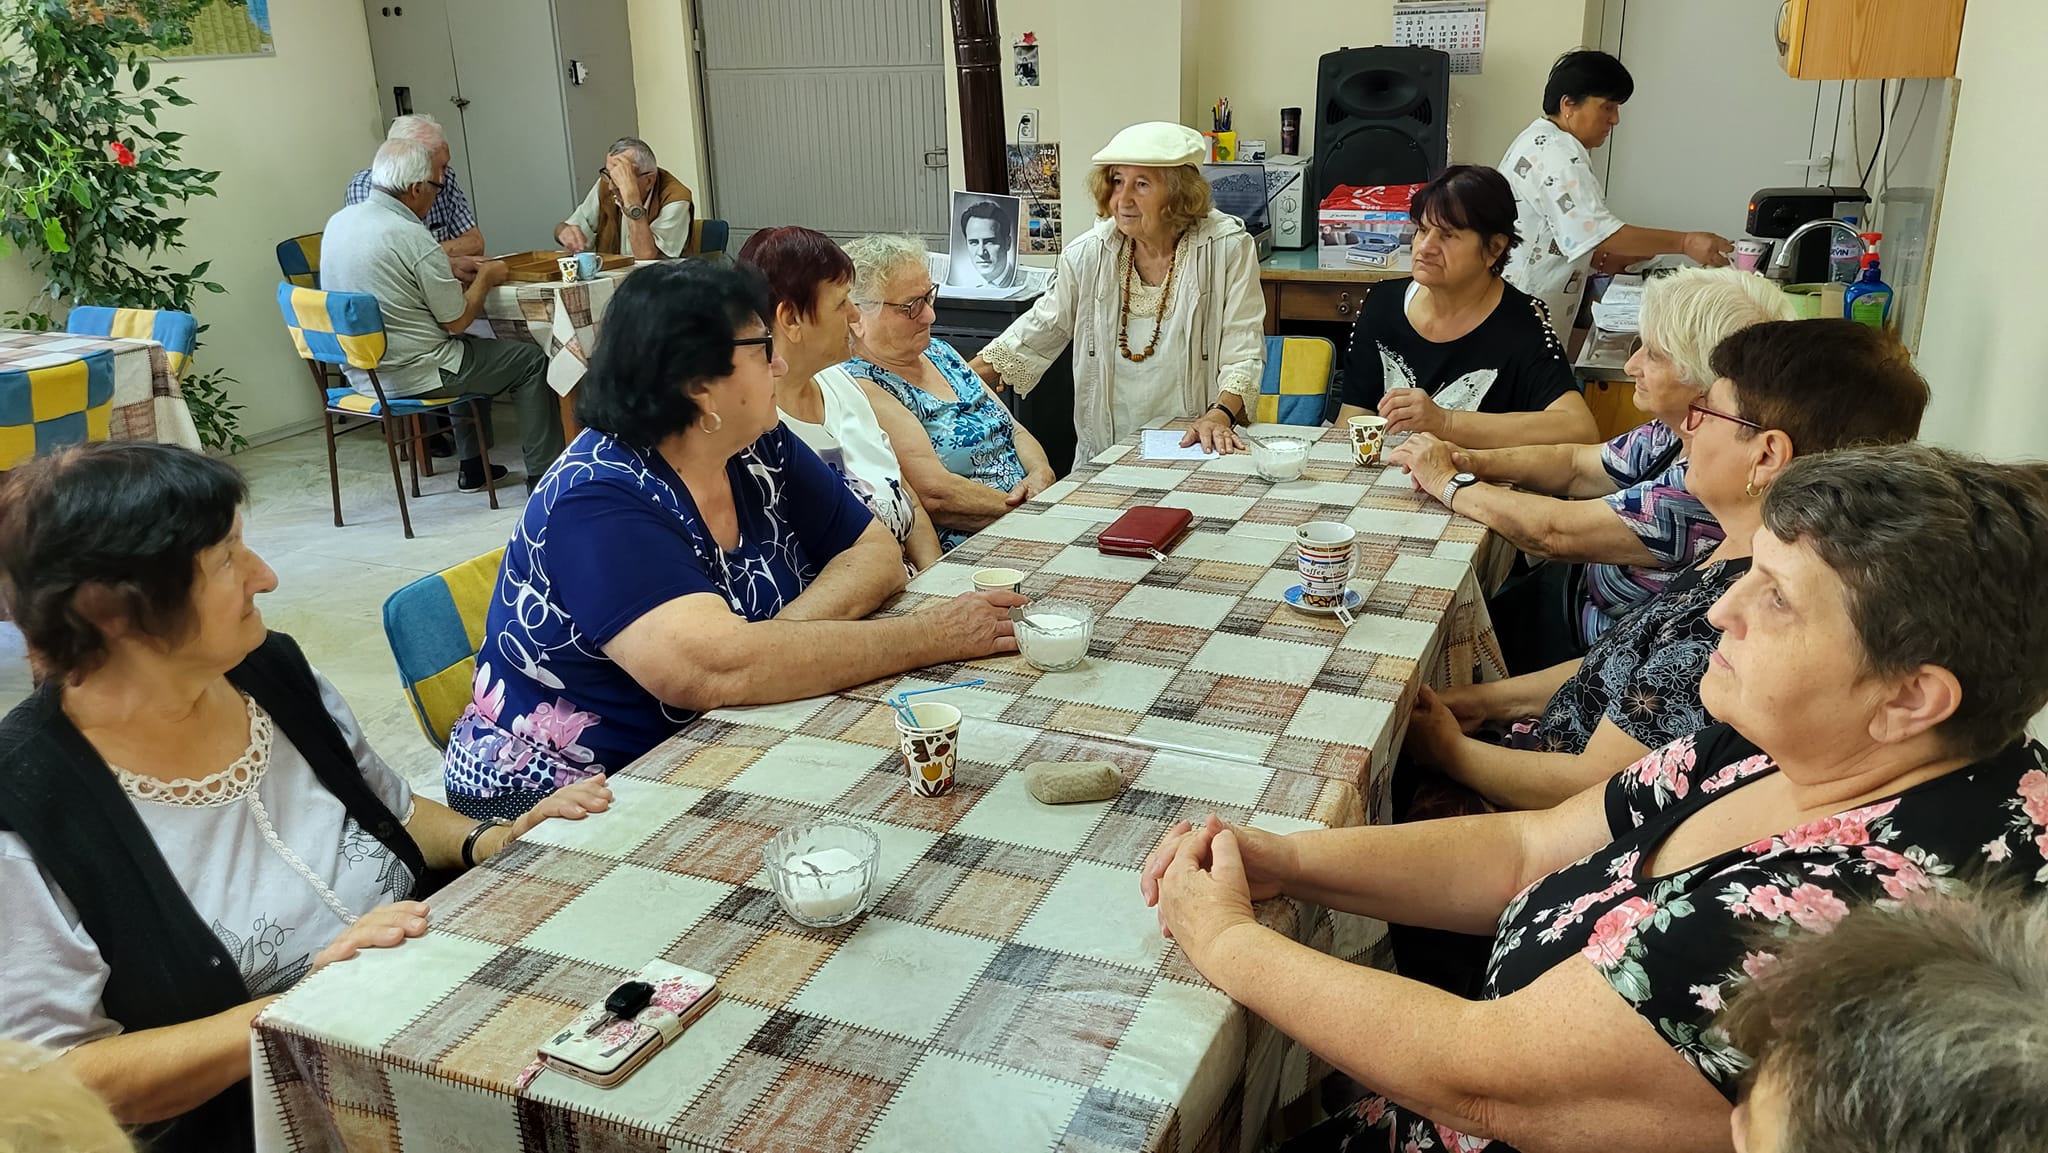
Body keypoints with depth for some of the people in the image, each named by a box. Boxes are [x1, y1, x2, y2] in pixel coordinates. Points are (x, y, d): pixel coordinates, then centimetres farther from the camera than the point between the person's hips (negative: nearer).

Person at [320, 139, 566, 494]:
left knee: (466, 346, 34)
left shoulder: (338, 222, 3)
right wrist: (485, 279, 3)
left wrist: (456, 269, 15)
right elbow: (457, 320, -14)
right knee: (531, 360, 5)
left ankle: (472, 465, 36)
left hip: (361, 373, 9)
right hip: (410, 376, -9)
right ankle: (543, 477, 8)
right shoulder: (412, 238, -22)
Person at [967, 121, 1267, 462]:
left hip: (1196, 447, -3)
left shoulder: (1228, 248, -6)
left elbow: (1243, 351, -7)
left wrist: (1219, 416, -26)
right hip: (1106, 454, 4)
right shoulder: (1087, 254, 3)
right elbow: (1040, 331, 14)